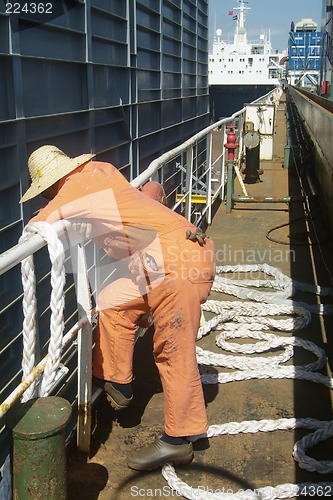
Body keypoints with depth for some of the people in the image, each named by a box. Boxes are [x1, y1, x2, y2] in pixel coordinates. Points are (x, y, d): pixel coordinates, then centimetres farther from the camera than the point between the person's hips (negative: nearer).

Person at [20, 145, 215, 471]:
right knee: (114, 303, 15)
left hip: (178, 261, -10)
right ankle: (116, 384, 28)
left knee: (174, 351, -2)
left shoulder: (77, 187, -6)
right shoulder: (100, 169, 17)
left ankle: (177, 441, 10)